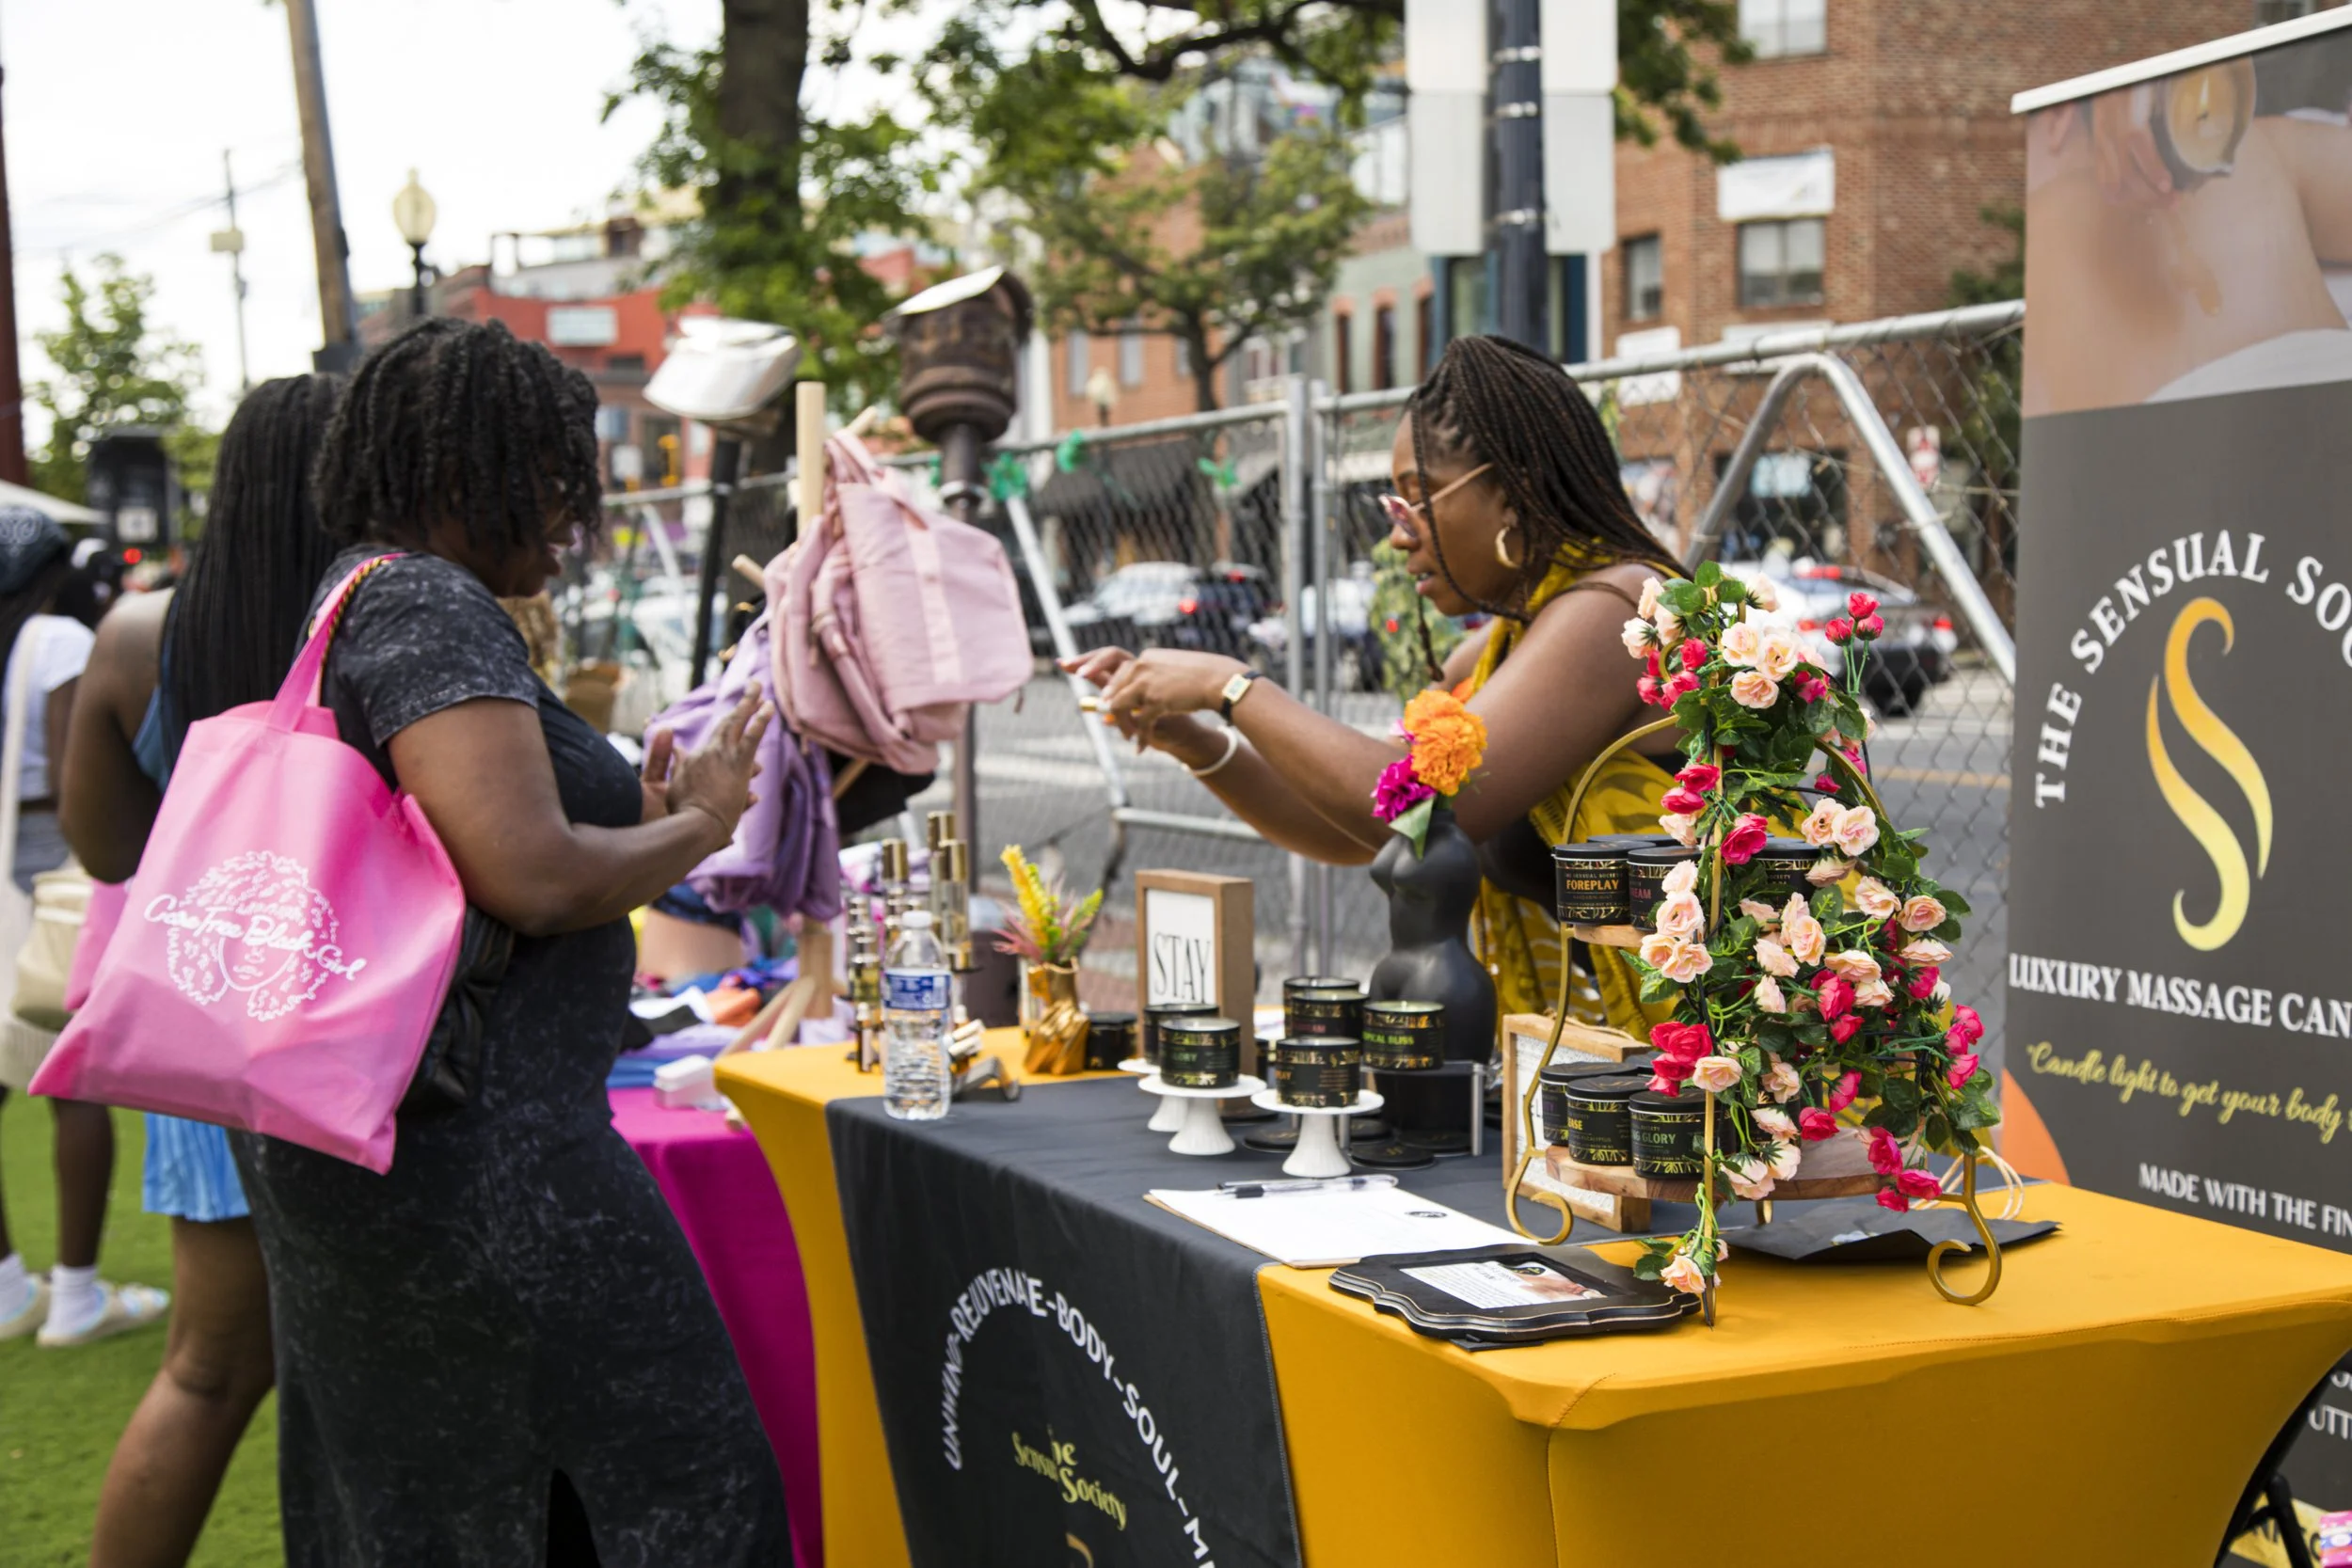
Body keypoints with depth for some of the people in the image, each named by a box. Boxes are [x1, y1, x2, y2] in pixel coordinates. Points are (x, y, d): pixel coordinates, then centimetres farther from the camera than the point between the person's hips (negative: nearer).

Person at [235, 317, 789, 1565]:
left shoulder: (358, 599, 18)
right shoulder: (430, 604, -15)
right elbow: (528, 878, -24)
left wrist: (634, 817, 19)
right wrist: (696, 827, -7)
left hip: (335, 1145, 11)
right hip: (468, 1151, -11)